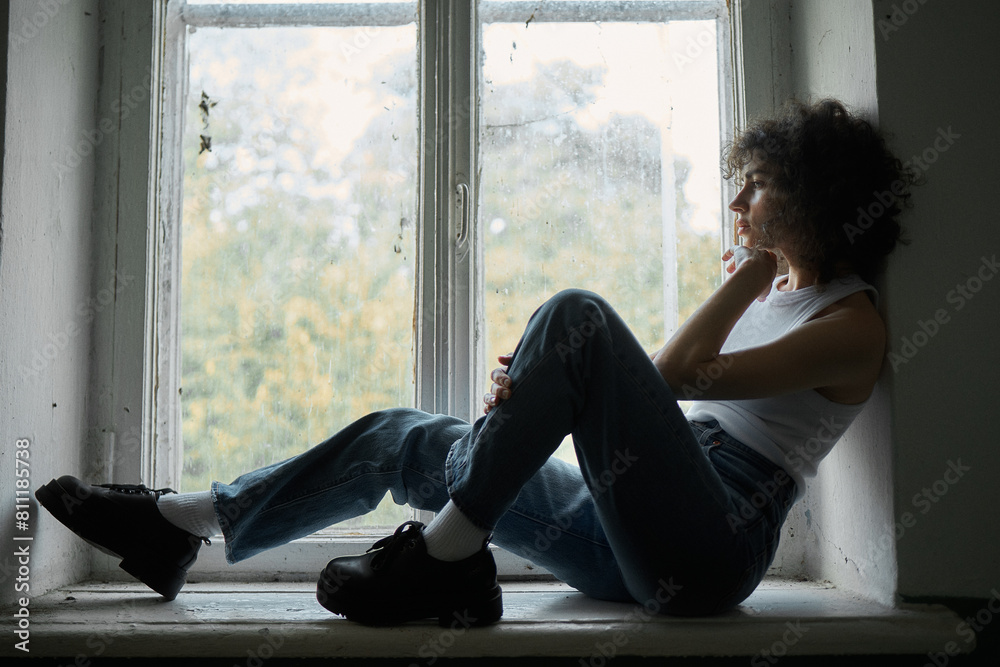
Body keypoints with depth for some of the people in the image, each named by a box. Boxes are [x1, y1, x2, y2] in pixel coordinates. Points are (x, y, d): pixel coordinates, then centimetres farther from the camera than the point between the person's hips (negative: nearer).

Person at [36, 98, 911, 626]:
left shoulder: (853, 322, -1)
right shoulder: (766, 293, 24)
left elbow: (681, 373, -14)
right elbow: (658, 385, 13)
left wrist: (752, 271, -1)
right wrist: (541, 386, -5)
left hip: (709, 547, -8)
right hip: (632, 546, 8)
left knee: (575, 315, -24)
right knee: (406, 441, 2)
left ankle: (446, 555, -20)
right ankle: (183, 522, 11)